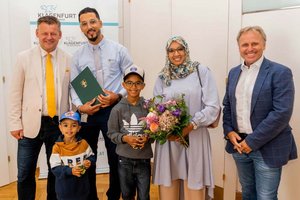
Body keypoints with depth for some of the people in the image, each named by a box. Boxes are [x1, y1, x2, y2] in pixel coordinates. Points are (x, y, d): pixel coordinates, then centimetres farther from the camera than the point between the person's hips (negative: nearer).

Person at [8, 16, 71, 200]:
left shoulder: (69, 60, 1)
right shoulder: (24, 58, 1)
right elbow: (16, 93, 1)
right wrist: (15, 123, -3)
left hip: (59, 124, 1)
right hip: (31, 124, 0)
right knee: (25, 174, 8)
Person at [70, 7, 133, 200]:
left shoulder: (119, 50, 0)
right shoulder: (78, 56, 7)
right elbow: (74, 86, 5)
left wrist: (118, 96, -18)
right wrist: (80, 106, -13)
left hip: (113, 110, -2)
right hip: (87, 112, 3)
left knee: (115, 156, 8)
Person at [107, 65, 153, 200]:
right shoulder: (118, 109, -7)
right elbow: (111, 133, -2)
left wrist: (147, 138, -17)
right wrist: (125, 138, -18)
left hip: (144, 159, 0)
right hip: (125, 159, 1)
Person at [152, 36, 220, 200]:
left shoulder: (201, 72, 0)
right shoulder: (162, 78, 9)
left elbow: (213, 107, -6)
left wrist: (190, 126, -16)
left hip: (194, 139, -2)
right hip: (168, 140, 3)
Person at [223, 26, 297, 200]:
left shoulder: (280, 72, -11)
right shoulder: (234, 72, 9)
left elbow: (282, 113, -19)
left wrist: (253, 141, -18)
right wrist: (229, 131, -4)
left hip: (267, 148, -5)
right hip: (239, 143, 6)